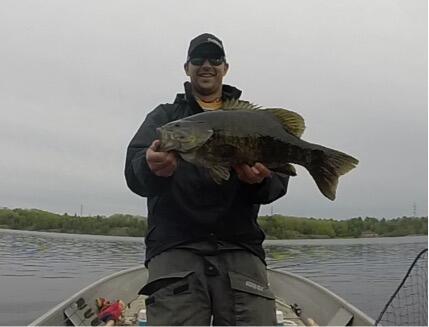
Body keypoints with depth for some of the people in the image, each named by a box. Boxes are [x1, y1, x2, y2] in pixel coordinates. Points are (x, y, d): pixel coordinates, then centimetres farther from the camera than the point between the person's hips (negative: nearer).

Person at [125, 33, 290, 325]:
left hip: (240, 249, 1)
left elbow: (279, 178, 7)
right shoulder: (164, 116, 18)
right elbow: (134, 169, -1)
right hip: (175, 248, -1)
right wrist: (152, 167, -25)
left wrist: (261, 180, -18)